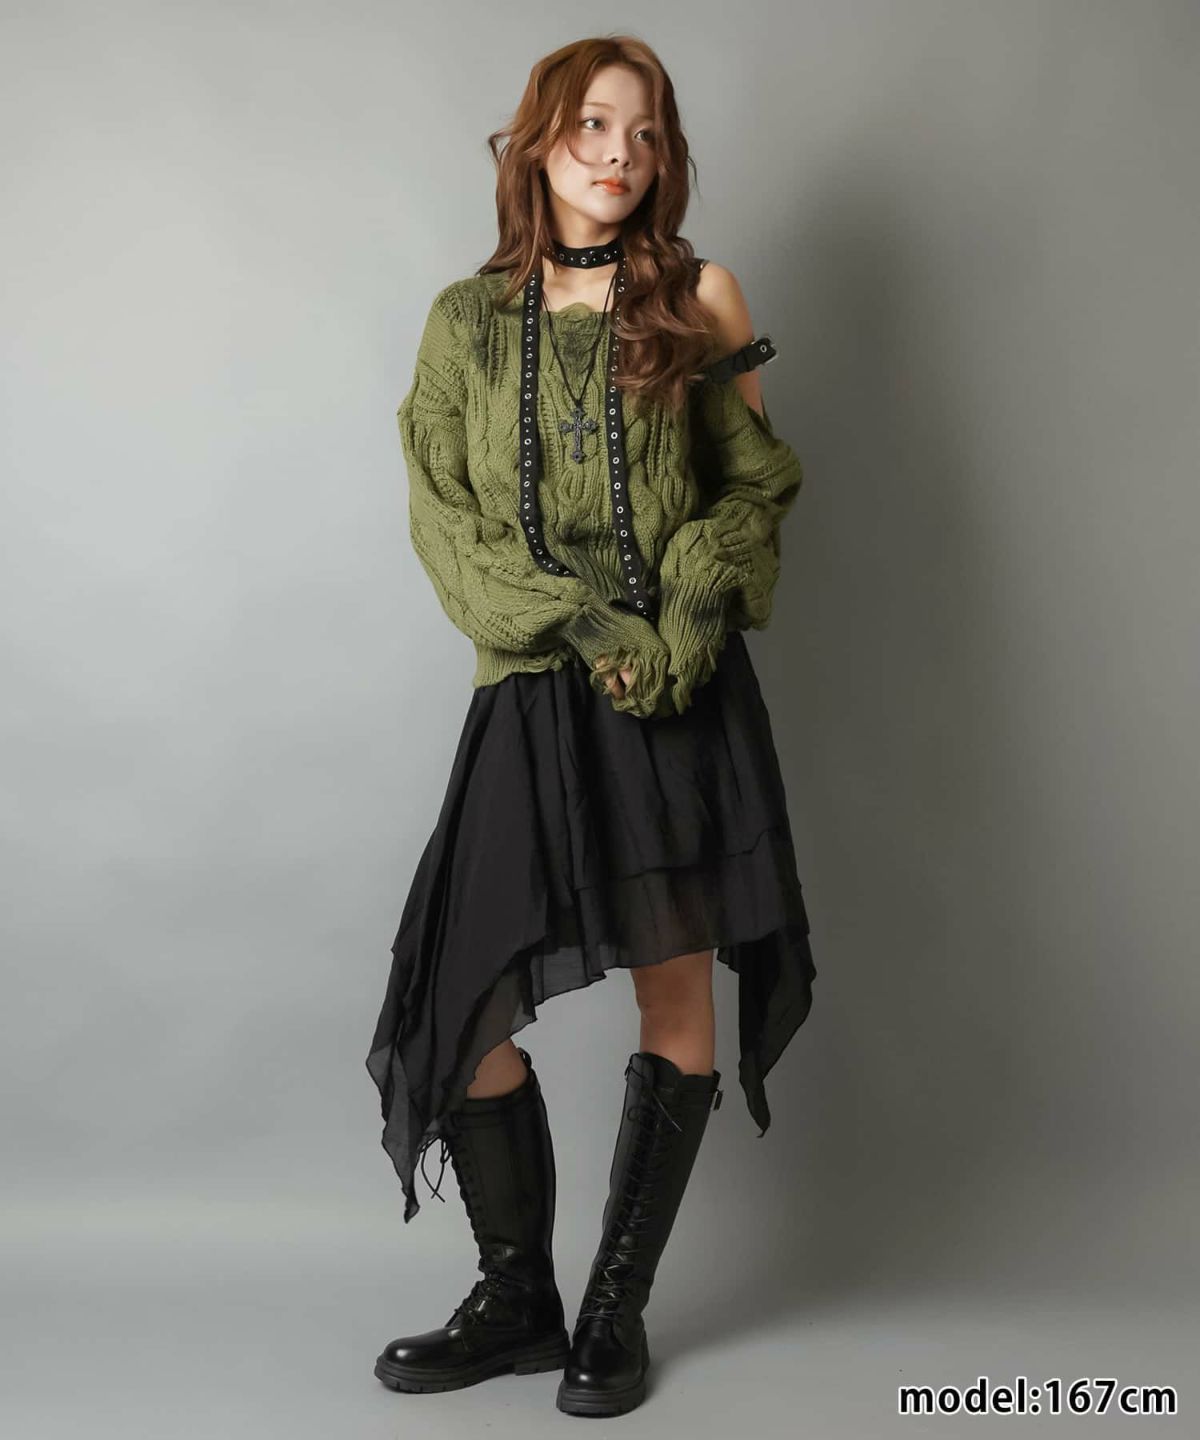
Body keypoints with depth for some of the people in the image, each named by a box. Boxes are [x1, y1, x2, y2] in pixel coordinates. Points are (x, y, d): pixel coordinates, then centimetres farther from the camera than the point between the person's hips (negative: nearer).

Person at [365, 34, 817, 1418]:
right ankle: (517, 1296, 18)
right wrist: (584, 623, -12)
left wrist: (689, 616, -12)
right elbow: (444, 515, 3)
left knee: (676, 997, 2)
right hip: (534, 695, 1)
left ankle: (619, 1306, 20)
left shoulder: (699, 296, 9)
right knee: (465, 1007, -3)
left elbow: (755, 484, 6)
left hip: (682, 693, 0)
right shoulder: (468, 318, 10)